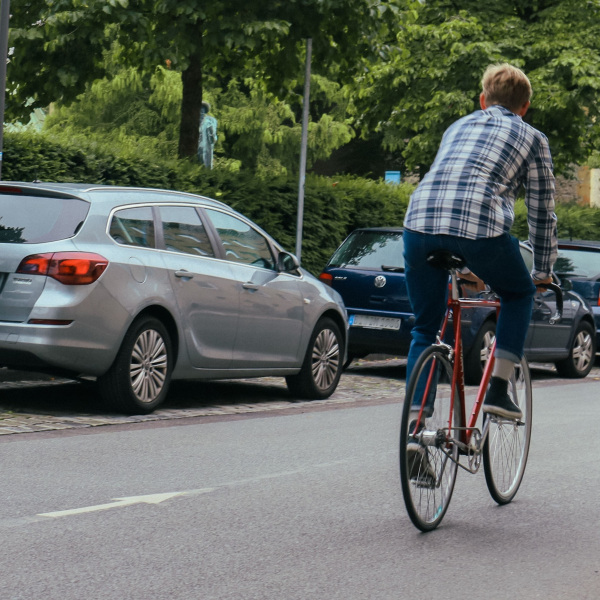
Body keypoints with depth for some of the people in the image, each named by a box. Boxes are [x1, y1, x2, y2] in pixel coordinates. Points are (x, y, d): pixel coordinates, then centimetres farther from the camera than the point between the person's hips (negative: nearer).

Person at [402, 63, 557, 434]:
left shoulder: (458, 126, 33)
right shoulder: (532, 138, 21)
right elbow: (542, 213, 22)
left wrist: (457, 264, 51)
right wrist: (544, 272, 35)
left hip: (420, 222, 3)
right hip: (481, 227, -3)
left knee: (425, 330, 18)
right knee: (519, 294, 26)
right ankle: (498, 390, 15)